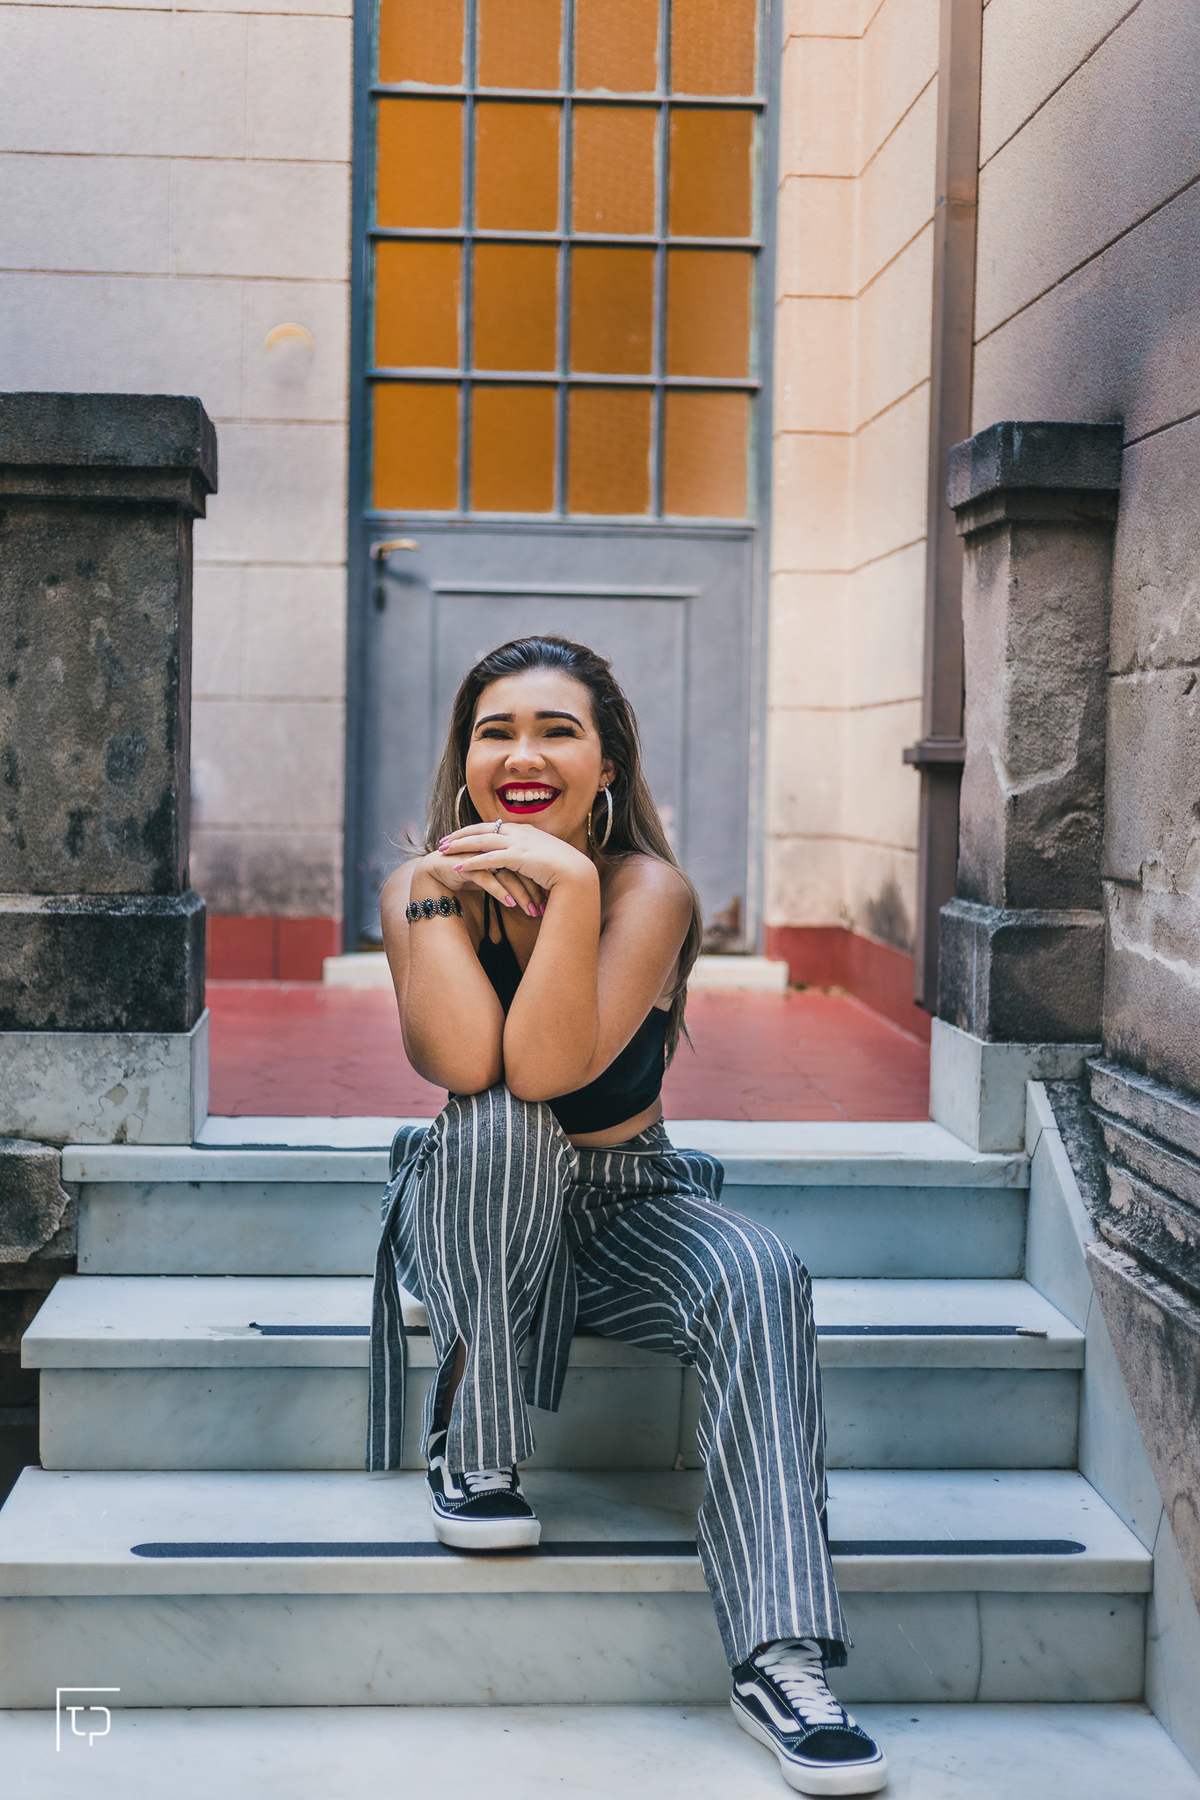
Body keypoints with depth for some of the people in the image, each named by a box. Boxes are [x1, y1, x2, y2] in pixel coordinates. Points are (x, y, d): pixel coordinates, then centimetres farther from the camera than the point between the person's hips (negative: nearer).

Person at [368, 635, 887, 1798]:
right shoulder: (421, 890, -11)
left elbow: (549, 1066, -33)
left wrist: (569, 882, -38)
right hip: (472, 1214, 0)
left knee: (758, 1279, -31)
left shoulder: (651, 890, -17)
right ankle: (472, 1457, -17)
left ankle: (782, 1660, -31)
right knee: (498, 1129, -35)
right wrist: (437, 891, -27)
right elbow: (466, 1066, -30)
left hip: (624, 1211, 0)